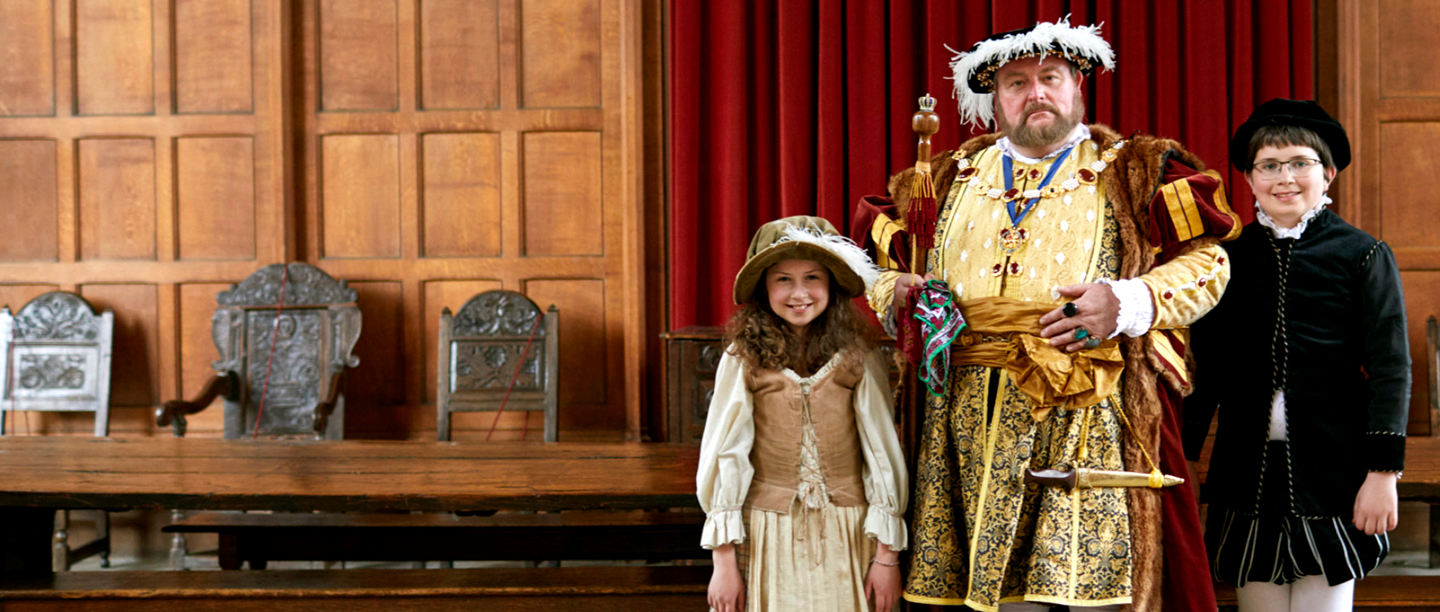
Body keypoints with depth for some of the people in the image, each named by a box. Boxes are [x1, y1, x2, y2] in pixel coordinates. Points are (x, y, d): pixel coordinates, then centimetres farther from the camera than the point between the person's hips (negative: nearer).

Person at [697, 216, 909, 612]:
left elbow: (883, 455, 1)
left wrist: (887, 556, 0)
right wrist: (724, 561, -1)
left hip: (846, 535, 1)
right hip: (767, 536, 0)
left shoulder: (858, 359, -2)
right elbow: (725, 456, -1)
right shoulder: (743, 360, -4)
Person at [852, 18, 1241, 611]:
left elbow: (1208, 261, 4)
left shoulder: (1132, 171, 9)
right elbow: (879, 258, 26)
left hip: (1090, 418, -2)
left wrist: (1128, 303, -12)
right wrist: (895, 295, 3)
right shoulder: (952, 179, 18)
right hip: (975, 423, 3)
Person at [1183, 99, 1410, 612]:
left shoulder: (1364, 257, 1)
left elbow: (1390, 370, -2)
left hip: (1330, 471, -2)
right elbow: (1205, 367, 12)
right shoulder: (1229, 257, 8)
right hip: (1248, 470, 2)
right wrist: (1183, 459, 8)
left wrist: (1383, 471, -9)